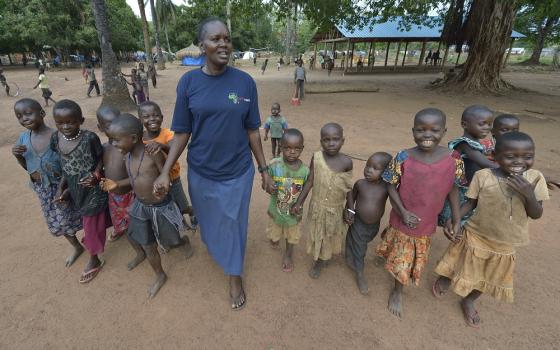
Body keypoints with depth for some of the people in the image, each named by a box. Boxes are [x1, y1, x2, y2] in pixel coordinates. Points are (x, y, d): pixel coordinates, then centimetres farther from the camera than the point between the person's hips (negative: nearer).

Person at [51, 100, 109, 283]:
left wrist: (95, 174, -25)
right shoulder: (56, 138, -6)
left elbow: (101, 158, -9)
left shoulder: (90, 137, -22)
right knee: (93, 217, 24)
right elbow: (64, 165, 5)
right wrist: (61, 186, 1)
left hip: (92, 187, -5)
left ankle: (94, 260, 28)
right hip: (74, 188, 5)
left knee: (92, 223, 8)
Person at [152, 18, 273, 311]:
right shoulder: (188, 82, -6)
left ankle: (235, 277, 37)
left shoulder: (245, 82, -8)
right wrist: (165, 172, -9)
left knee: (233, 224, 13)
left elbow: (252, 131, -3)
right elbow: (182, 132, -3)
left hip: (238, 172, -1)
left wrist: (264, 169, -1)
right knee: (209, 221, 21)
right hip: (201, 172, 1)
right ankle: (217, 251, 55)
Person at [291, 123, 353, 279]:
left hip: (336, 208, 0)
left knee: (331, 235, 20)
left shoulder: (346, 162, -16)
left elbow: (349, 187, -3)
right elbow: (309, 181, -9)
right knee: (317, 234, 19)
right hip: (318, 206, 0)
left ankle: (322, 260, 46)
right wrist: (299, 202, -9)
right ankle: (317, 260, 45)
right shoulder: (316, 157, -16)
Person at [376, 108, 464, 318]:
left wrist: (457, 220, -1)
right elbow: (391, 185, -10)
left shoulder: (453, 160, -15)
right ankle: (397, 291, 43)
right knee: (400, 259, 15)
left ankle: (398, 291, 50)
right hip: (403, 219, -2)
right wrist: (403, 212, -17)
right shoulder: (403, 158, -19)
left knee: (417, 259, 22)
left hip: (427, 222, 2)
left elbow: (453, 190, -3)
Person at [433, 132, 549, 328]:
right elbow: (470, 203, -9)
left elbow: (536, 215, -10)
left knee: (487, 276, 22)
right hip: (476, 236, -3)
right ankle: (443, 280, 51)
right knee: (464, 268, 17)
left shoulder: (535, 178, -12)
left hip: (506, 244, 3)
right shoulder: (483, 176, -19)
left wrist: (529, 194, -27)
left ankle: (468, 302, 49)